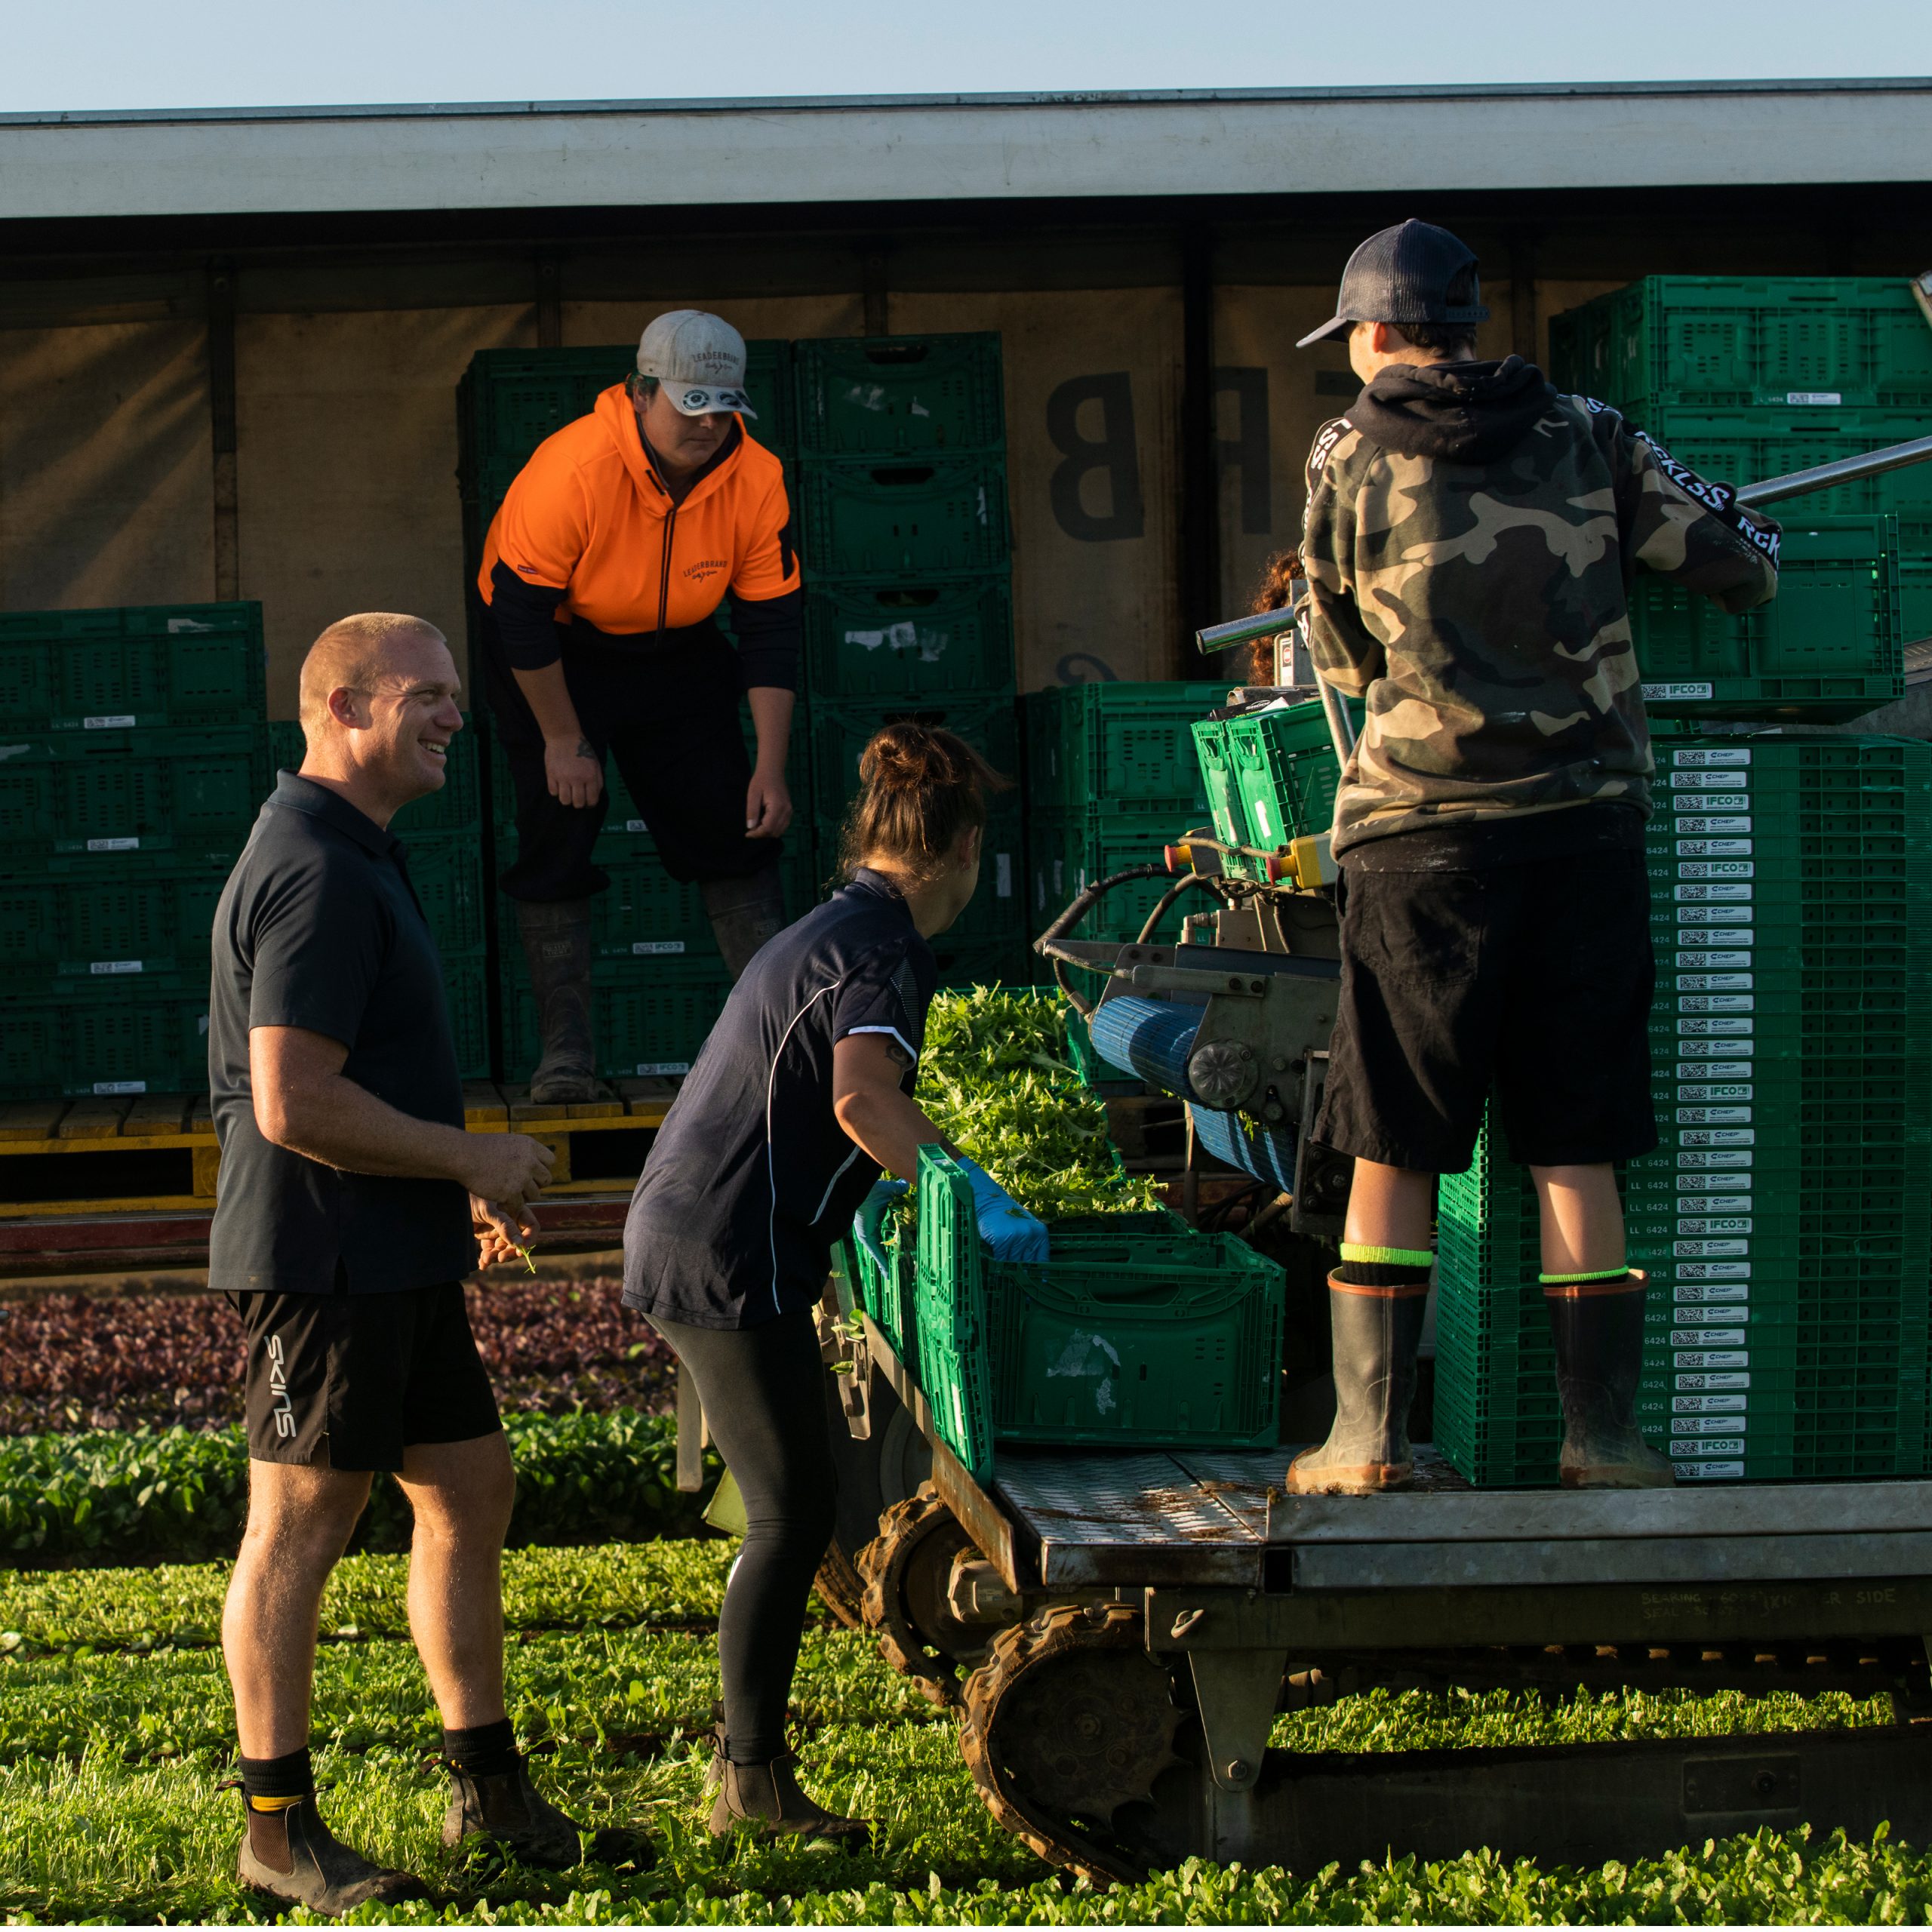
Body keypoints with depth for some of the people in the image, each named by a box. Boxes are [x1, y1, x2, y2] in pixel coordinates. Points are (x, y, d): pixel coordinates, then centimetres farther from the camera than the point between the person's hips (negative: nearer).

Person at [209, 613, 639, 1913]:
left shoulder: (357, 856, 17)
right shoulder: (314, 874, -19)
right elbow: (294, 1105, -25)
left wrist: (464, 1186, 18)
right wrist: (473, 1161, -15)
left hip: (398, 1257, 11)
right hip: (322, 1259, -11)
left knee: (470, 1488, 13)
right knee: (300, 1527, -3)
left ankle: (489, 1788, 22)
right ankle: (279, 1829, 5)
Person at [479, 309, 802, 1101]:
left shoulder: (755, 478, -20)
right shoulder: (572, 469, -33)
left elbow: (772, 627, -13)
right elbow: (521, 612, -24)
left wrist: (770, 768, -16)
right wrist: (563, 739, -17)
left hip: (676, 651, 4)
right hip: (550, 655, -4)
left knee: (732, 826, -3)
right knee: (557, 827, -12)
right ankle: (565, 1052, -7)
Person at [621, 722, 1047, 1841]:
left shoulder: (832, 931, 19)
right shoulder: (883, 952, -13)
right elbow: (862, 1098, -32)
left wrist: (871, 1199, 43)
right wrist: (974, 1194, -28)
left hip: (681, 1244, 10)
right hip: (732, 1257, -10)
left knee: (790, 1505, 16)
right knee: (795, 1510, -5)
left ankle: (747, 1757, 20)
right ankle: (755, 1782, -2)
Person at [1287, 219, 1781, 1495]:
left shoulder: (1350, 462, 0)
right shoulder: (1587, 440, 4)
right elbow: (1744, 569, 7)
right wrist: (1745, 533, 31)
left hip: (1427, 831, -2)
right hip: (1586, 825, 2)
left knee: (1393, 1153, 6)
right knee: (1578, 1152, 6)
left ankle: (1369, 1436, 5)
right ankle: (1603, 1436, 7)